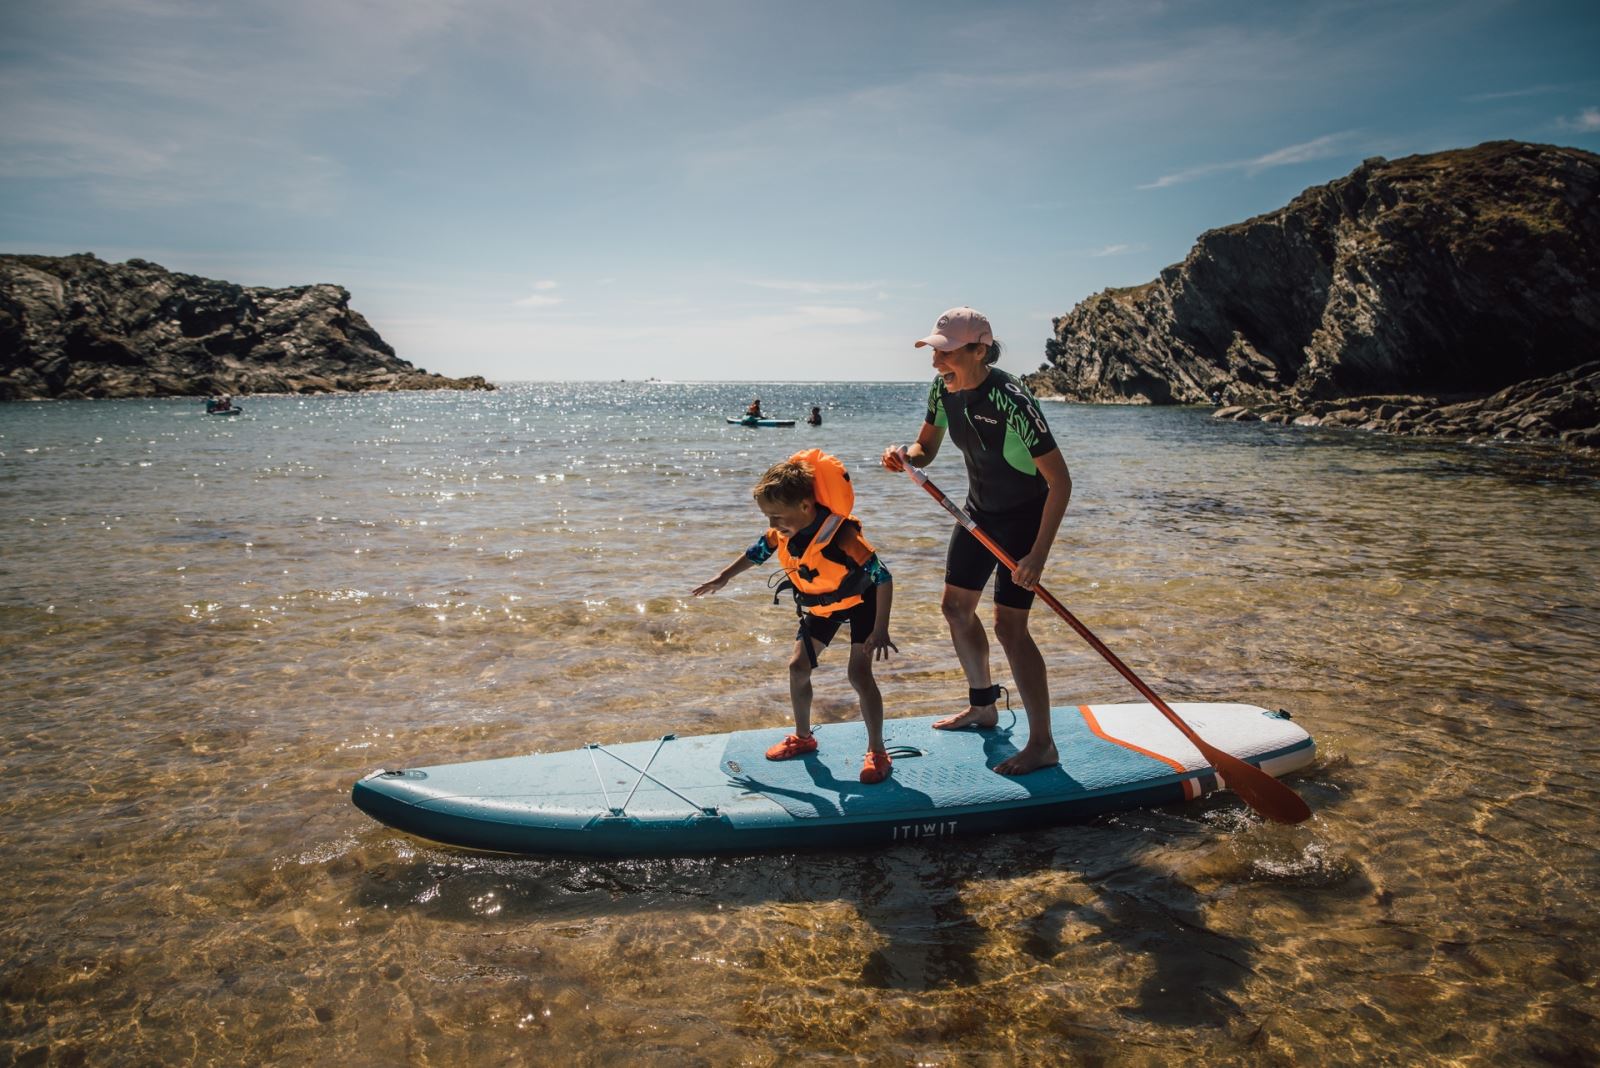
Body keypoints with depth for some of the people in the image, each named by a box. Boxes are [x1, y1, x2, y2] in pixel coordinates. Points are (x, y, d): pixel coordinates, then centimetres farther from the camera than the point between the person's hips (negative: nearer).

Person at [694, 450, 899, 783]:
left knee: (859, 674, -15)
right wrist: (723, 578, 12)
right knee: (798, 667, 6)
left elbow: (883, 579, -34)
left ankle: (877, 752, -2)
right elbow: (758, 552, 5)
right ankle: (803, 737, 26)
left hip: (859, 601, -7)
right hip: (820, 606, 7)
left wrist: (880, 631, -35)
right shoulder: (784, 533, -17)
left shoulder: (842, 537, -38)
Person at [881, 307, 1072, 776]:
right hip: (980, 510, 8)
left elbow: (1060, 481, -30)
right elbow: (926, 448, 6)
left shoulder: (1010, 401, -31)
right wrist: (906, 456, -19)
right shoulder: (943, 390, -8)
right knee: (956, 606, 14)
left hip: (1026, 516, -8)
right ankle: (983, 706, 34)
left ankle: (1042, 744, -1)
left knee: (1009, 624, -12)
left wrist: (1038, 555, -33)